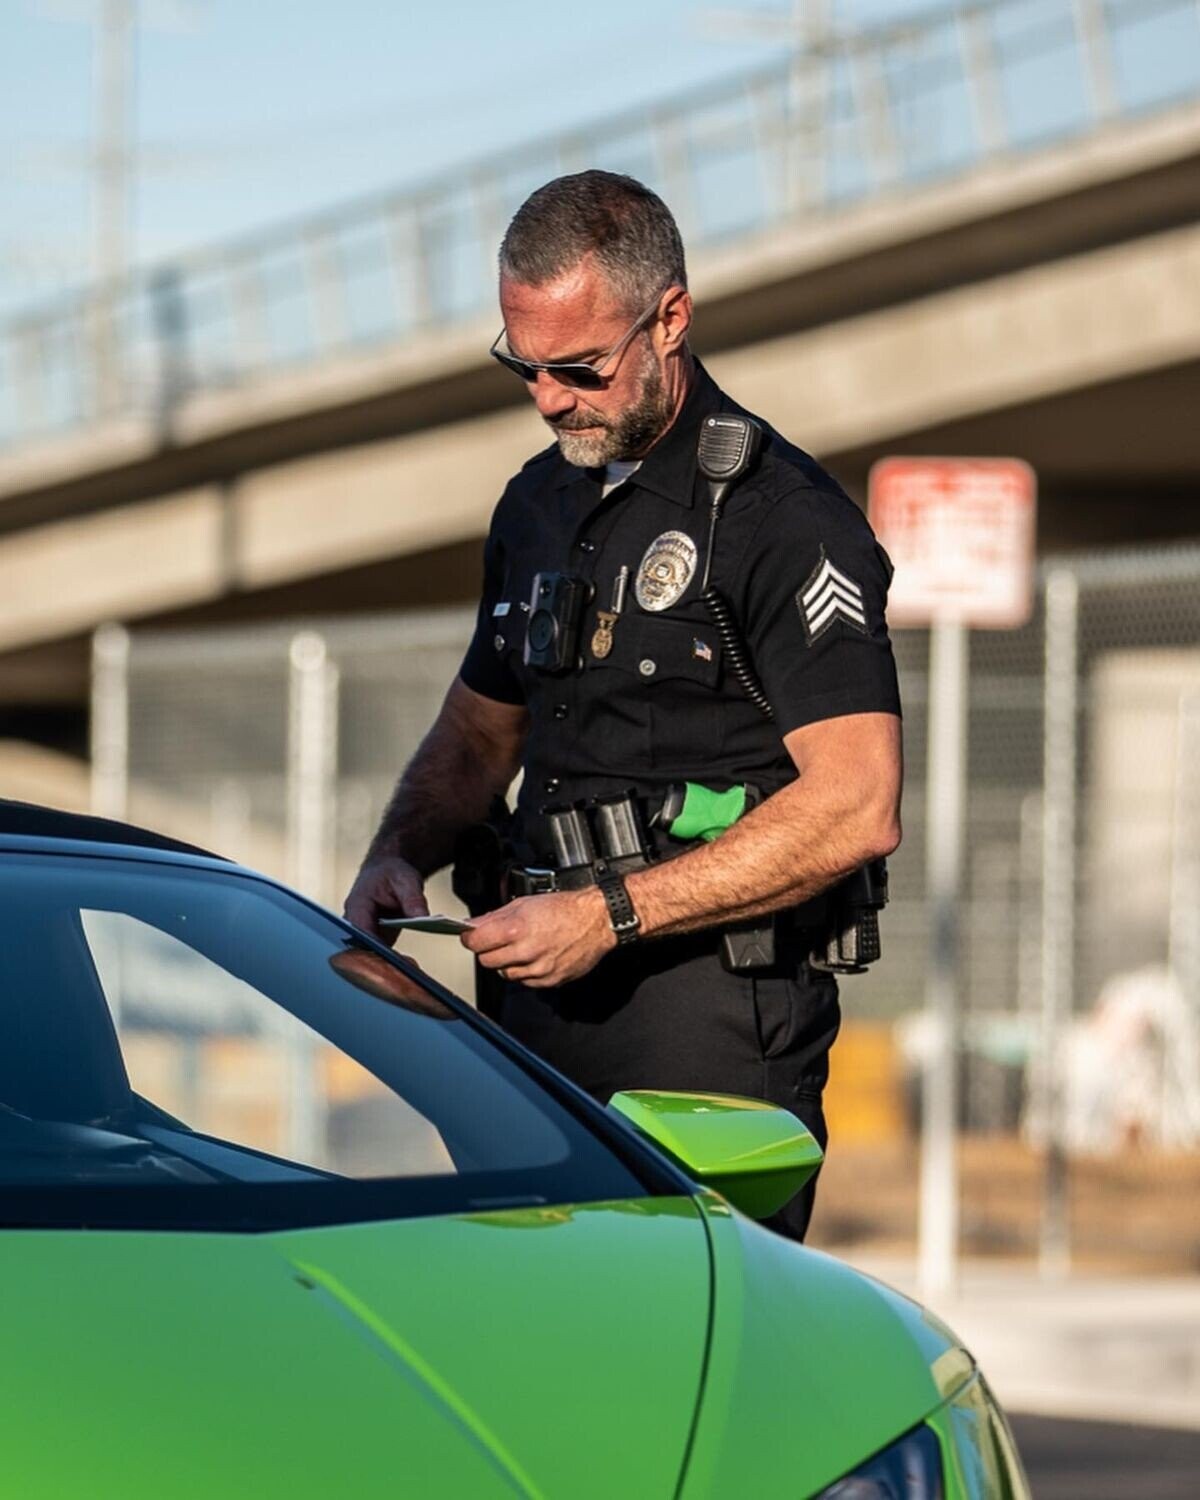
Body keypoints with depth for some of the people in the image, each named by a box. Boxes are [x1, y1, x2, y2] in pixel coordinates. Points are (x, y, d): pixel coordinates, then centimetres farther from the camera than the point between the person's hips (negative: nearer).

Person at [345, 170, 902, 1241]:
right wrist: (398, 857, 6)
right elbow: (478, 732, 29)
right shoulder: (539, 508, 17)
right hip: (540, 1006, 7)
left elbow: (857, 809, -17)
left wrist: (611, 915, -19)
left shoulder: (783, 518, -9)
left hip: (713, 1026, -7)